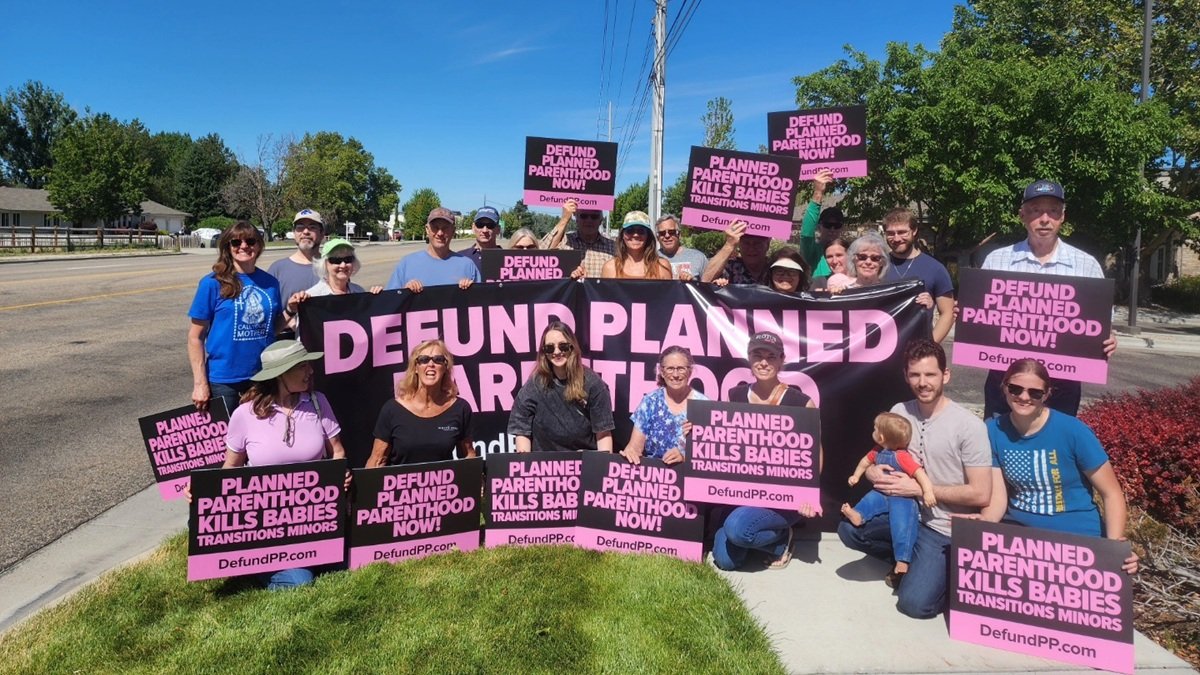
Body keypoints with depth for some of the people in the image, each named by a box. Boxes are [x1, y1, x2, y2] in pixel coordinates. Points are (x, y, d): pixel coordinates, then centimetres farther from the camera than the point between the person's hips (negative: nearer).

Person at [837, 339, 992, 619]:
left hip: (946, 530, -5)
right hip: (908, 513, 6)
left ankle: (949, 568, 15)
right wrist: (873, 471, -13)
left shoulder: (969, 425, -17)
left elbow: (980, 494, -18)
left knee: (914, 603, -15)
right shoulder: (899, 412, -1)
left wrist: (919, 488, -20)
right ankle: (908, 559, 11)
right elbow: (880, 456, 11)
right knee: (849, 529, -11)